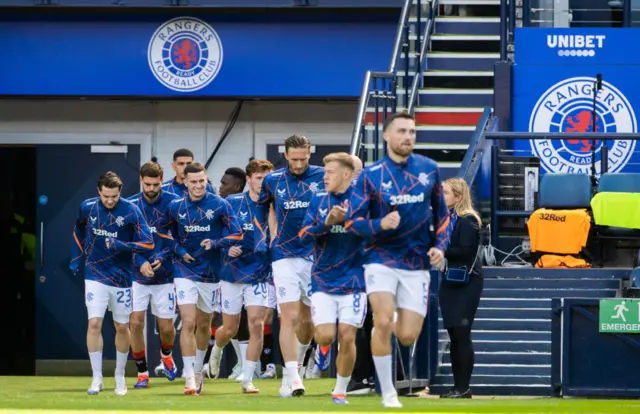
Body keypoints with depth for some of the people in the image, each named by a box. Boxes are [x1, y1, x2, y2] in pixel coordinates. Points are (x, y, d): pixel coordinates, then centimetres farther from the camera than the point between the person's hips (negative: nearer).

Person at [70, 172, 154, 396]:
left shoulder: (131, 211, -13)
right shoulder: (87, 207, -4)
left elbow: (148, 242, -16)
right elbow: (78, 230, 17)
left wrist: (120, 245, -26)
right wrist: (76, 257, 14)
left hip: (121, 277, -1)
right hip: (95, 276, 1)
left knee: (122, 327, 8)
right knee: (94, 323, -11)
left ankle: (120, 377, 25)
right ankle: (97, 378, -3)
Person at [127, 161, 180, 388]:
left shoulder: (173, 203, -7)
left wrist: (162, 257, -17)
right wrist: (140, 263, -17)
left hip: (165, 274, -1)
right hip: (137, 274, 1)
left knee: (166, 327, 4)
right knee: (135, 322, -8)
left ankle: (166, 355, 38)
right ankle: (142, 373, 7)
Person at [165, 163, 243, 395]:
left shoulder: (219, 205, -6)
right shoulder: (176, 207, -1)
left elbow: (237, 235, -7)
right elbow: (169, 236, 15)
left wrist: (215, 243, -22)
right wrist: (180, 251, -3)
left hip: (210, 273, 1)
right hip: (185, 271, 0)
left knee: (203, 324, 12)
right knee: (188, 323, -13)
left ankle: (198, 371, 32)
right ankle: (189, 378, -14)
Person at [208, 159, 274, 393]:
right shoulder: (232, 203, -3)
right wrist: (226, 246, -14)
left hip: (259, 276, 0)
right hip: (232, 274, 0)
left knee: (257, 325, -13)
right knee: (230, 329, 7)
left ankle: (247, 380, -3)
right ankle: (217, 350, 44)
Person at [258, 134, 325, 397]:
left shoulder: (322, 177, -2)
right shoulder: (273, 181, 3)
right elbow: (262, 207, 21)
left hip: (315, 255, 1)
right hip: (285, 256, -1)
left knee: (307, 319, 10)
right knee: (290, 317, -12)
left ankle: (297, 362, 35)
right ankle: (292, 378, -15)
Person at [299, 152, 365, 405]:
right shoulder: (318, 201, 7)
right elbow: (305, 233, -1)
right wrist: (327, 223, -19)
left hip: (352, 279, -2)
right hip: (323, 279, 2)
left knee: (347, 337, -5)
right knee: (326, 336, -10)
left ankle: (341, 390, 10)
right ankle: (319, 339, 28)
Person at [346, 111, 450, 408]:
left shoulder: (429, 169, 2)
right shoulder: (370, 175, -6)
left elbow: (441, 213, 13)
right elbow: (353, 221, -7)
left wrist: (440, 245, -1)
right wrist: (380, 224, -26)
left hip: (417, 264, 2)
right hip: (382, 260, -2)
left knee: (408, 337, -4)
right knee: (383, 322, -21)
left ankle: (389, 326, 35)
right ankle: (388, 393, -5)